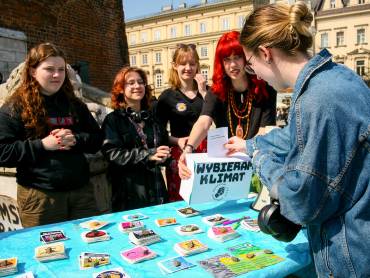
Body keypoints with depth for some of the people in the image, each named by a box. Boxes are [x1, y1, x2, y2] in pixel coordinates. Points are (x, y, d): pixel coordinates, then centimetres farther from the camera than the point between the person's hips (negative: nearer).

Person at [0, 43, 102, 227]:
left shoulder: (74, 104, 9)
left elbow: (97, 139, 8)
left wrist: (75, 140, -12)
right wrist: (42, 144, -18)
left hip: (81, 190, 4)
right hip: (39, 195, -4)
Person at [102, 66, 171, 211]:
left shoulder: (152, 118, 14)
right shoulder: (113, 119, -3)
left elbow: (165, 146, 16)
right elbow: (112, 153, -15)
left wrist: (163, 156, -8)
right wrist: (148, 155, -22)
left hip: (155, 188, 5)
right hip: (129, 191, -5)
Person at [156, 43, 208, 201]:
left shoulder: (206, 90, 11)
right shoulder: (167, 97, 3)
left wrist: (203, 92, -6)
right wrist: (177, 141, -14)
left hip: (205, 153, 2)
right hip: (180, 155, -2)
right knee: (180, 203, -1)